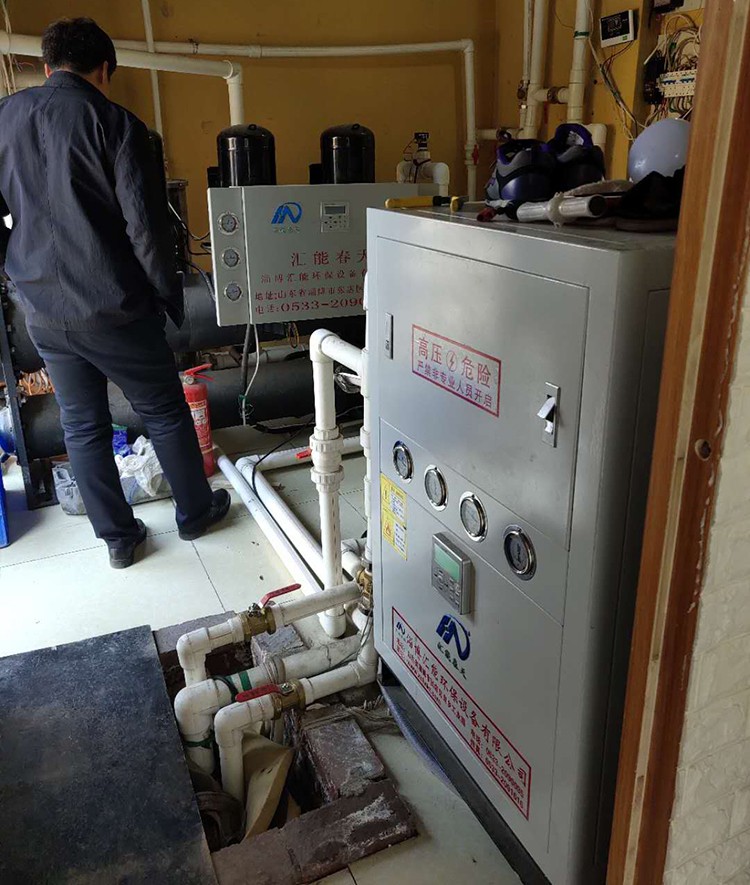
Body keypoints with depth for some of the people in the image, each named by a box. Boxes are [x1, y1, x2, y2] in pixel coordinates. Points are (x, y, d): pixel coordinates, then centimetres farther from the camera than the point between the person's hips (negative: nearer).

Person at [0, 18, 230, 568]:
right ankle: (195, 512, 28)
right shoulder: (114, 123, -8)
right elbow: (146, 226, -13)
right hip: (114, 310, -4)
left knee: (83, 427, 14)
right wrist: (170, 295, -1)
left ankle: (118, 537, 24)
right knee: (165, 414, 13)